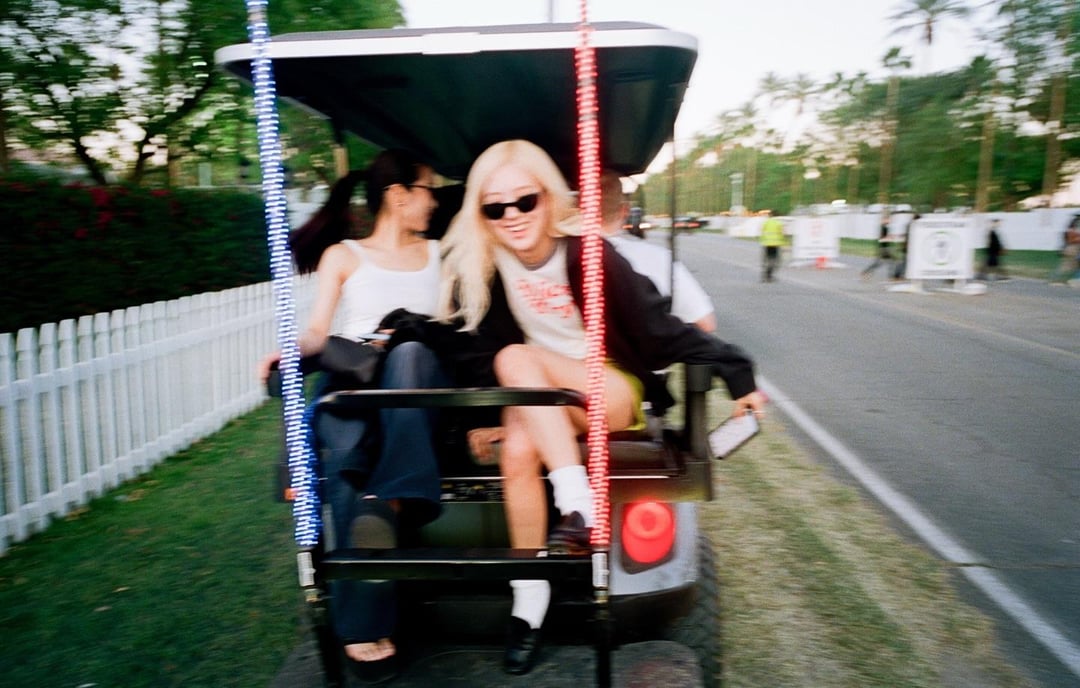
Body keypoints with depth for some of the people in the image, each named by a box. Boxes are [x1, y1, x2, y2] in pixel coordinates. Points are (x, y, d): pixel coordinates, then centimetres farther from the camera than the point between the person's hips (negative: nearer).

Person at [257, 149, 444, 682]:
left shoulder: (438, 254, 25)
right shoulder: (342, 255, 18)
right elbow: (318, 331, 7)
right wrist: (292, 352, -12)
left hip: (418, 385, 1)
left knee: (408, 349, -35)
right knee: (342, 446, -34)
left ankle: (394, 497, -46)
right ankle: (363, 626, -33)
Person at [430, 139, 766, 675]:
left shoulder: (586, 253, -19)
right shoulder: (477, 262, -6)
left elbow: (658, 327, -15)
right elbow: (475, 339, 3)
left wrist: (734, 372, -14)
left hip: (615, 394, -4)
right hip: (540, 402, 4)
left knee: (516, 359, -29)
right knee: (518, 450, -28)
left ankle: (579, 508, -30)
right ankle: (530, 597, -13)